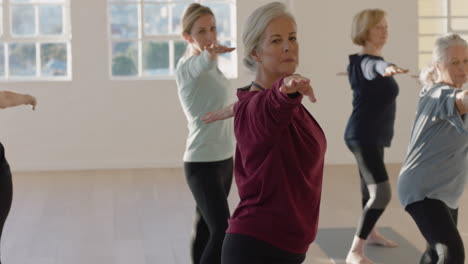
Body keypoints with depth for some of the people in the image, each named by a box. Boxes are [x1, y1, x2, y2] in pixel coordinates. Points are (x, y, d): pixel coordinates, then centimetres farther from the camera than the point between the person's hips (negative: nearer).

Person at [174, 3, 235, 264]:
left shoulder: (212, 66, 11)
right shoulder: (187, 66, -15)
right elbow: (201, 63, -41)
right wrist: (210, 54, -60)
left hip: (225, 158, 8)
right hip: (202, 163, -8)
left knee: (207, 227, 13)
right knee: (223, 233, -14)